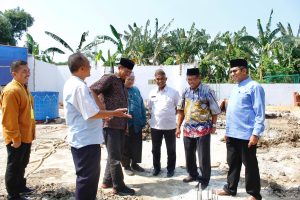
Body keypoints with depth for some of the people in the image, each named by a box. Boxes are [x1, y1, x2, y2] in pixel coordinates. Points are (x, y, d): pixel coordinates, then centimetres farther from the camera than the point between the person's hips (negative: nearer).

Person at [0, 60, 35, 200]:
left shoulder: (23, 88, 12)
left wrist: (30, 132, 20)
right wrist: (15, 138, -22)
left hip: (26, 135, 9)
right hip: (17, 138, -9)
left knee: (22, 164, 22)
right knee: (14, 166, 5)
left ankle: (20, 186, 39)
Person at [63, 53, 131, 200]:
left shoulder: (71, 83, 11)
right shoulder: (80, 86, -22)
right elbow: (92, 113, -24)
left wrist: (103, 114, 17)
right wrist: (114, 113, -13)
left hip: (81, 138, 10)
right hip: (86, 140, -10)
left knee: (88, 175, 23)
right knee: (87, 177, 5)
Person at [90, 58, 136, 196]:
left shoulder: (123, 84, 17)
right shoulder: (109, 78, -8)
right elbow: (92, 91, -19)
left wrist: (126, 123, 20)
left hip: (120, 125, 9)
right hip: (110, 124, -9)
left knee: (116, 154, 16)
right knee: (115, 156, 0)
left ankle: (107, 181, 31)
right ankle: (118, 187, 13)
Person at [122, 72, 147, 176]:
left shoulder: (136, 90, 10)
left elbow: (142, 106, 13)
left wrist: (143, 120, 9)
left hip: (137, 124, 5)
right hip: (125, 124, -5)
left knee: (137, 145, 14)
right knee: (126, 146, 8)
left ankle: (135, 163, 32)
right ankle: (126, 166, 24)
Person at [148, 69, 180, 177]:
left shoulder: (173, 92, -5)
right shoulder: (152, 93, 4)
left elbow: (178, 107, 3)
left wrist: (169, 115, -1)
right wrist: (156, 116, 5)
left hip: (170, 125, -3)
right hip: (155, 125, 3)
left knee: (171, 149, 10)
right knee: (155, 149, 14)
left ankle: (170, 169, 27)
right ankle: (156, 167, 31)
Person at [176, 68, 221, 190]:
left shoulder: (207, 91, -11)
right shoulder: (186, 91, 5)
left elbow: (215, 110, -5)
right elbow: (181, 110, 12)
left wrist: (213, 125, -1)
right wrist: (178, 126, 11)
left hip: (203, 129, -5)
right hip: (188, 129, 5)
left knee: (203, 156, 5)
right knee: (189, 155, 17)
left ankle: (204, 179, 23)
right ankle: (193, 174, 37)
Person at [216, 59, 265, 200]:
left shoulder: (254, 87, -11)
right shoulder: (235, 88, 14)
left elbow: (260, 113, -14)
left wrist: (256, 134, -18)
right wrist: (227, 131, 18)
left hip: (246, 135, -8)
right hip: (232, 134, 8)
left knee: (250, 165, 7)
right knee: (232, 163, 18)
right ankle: (230, 189, 33)